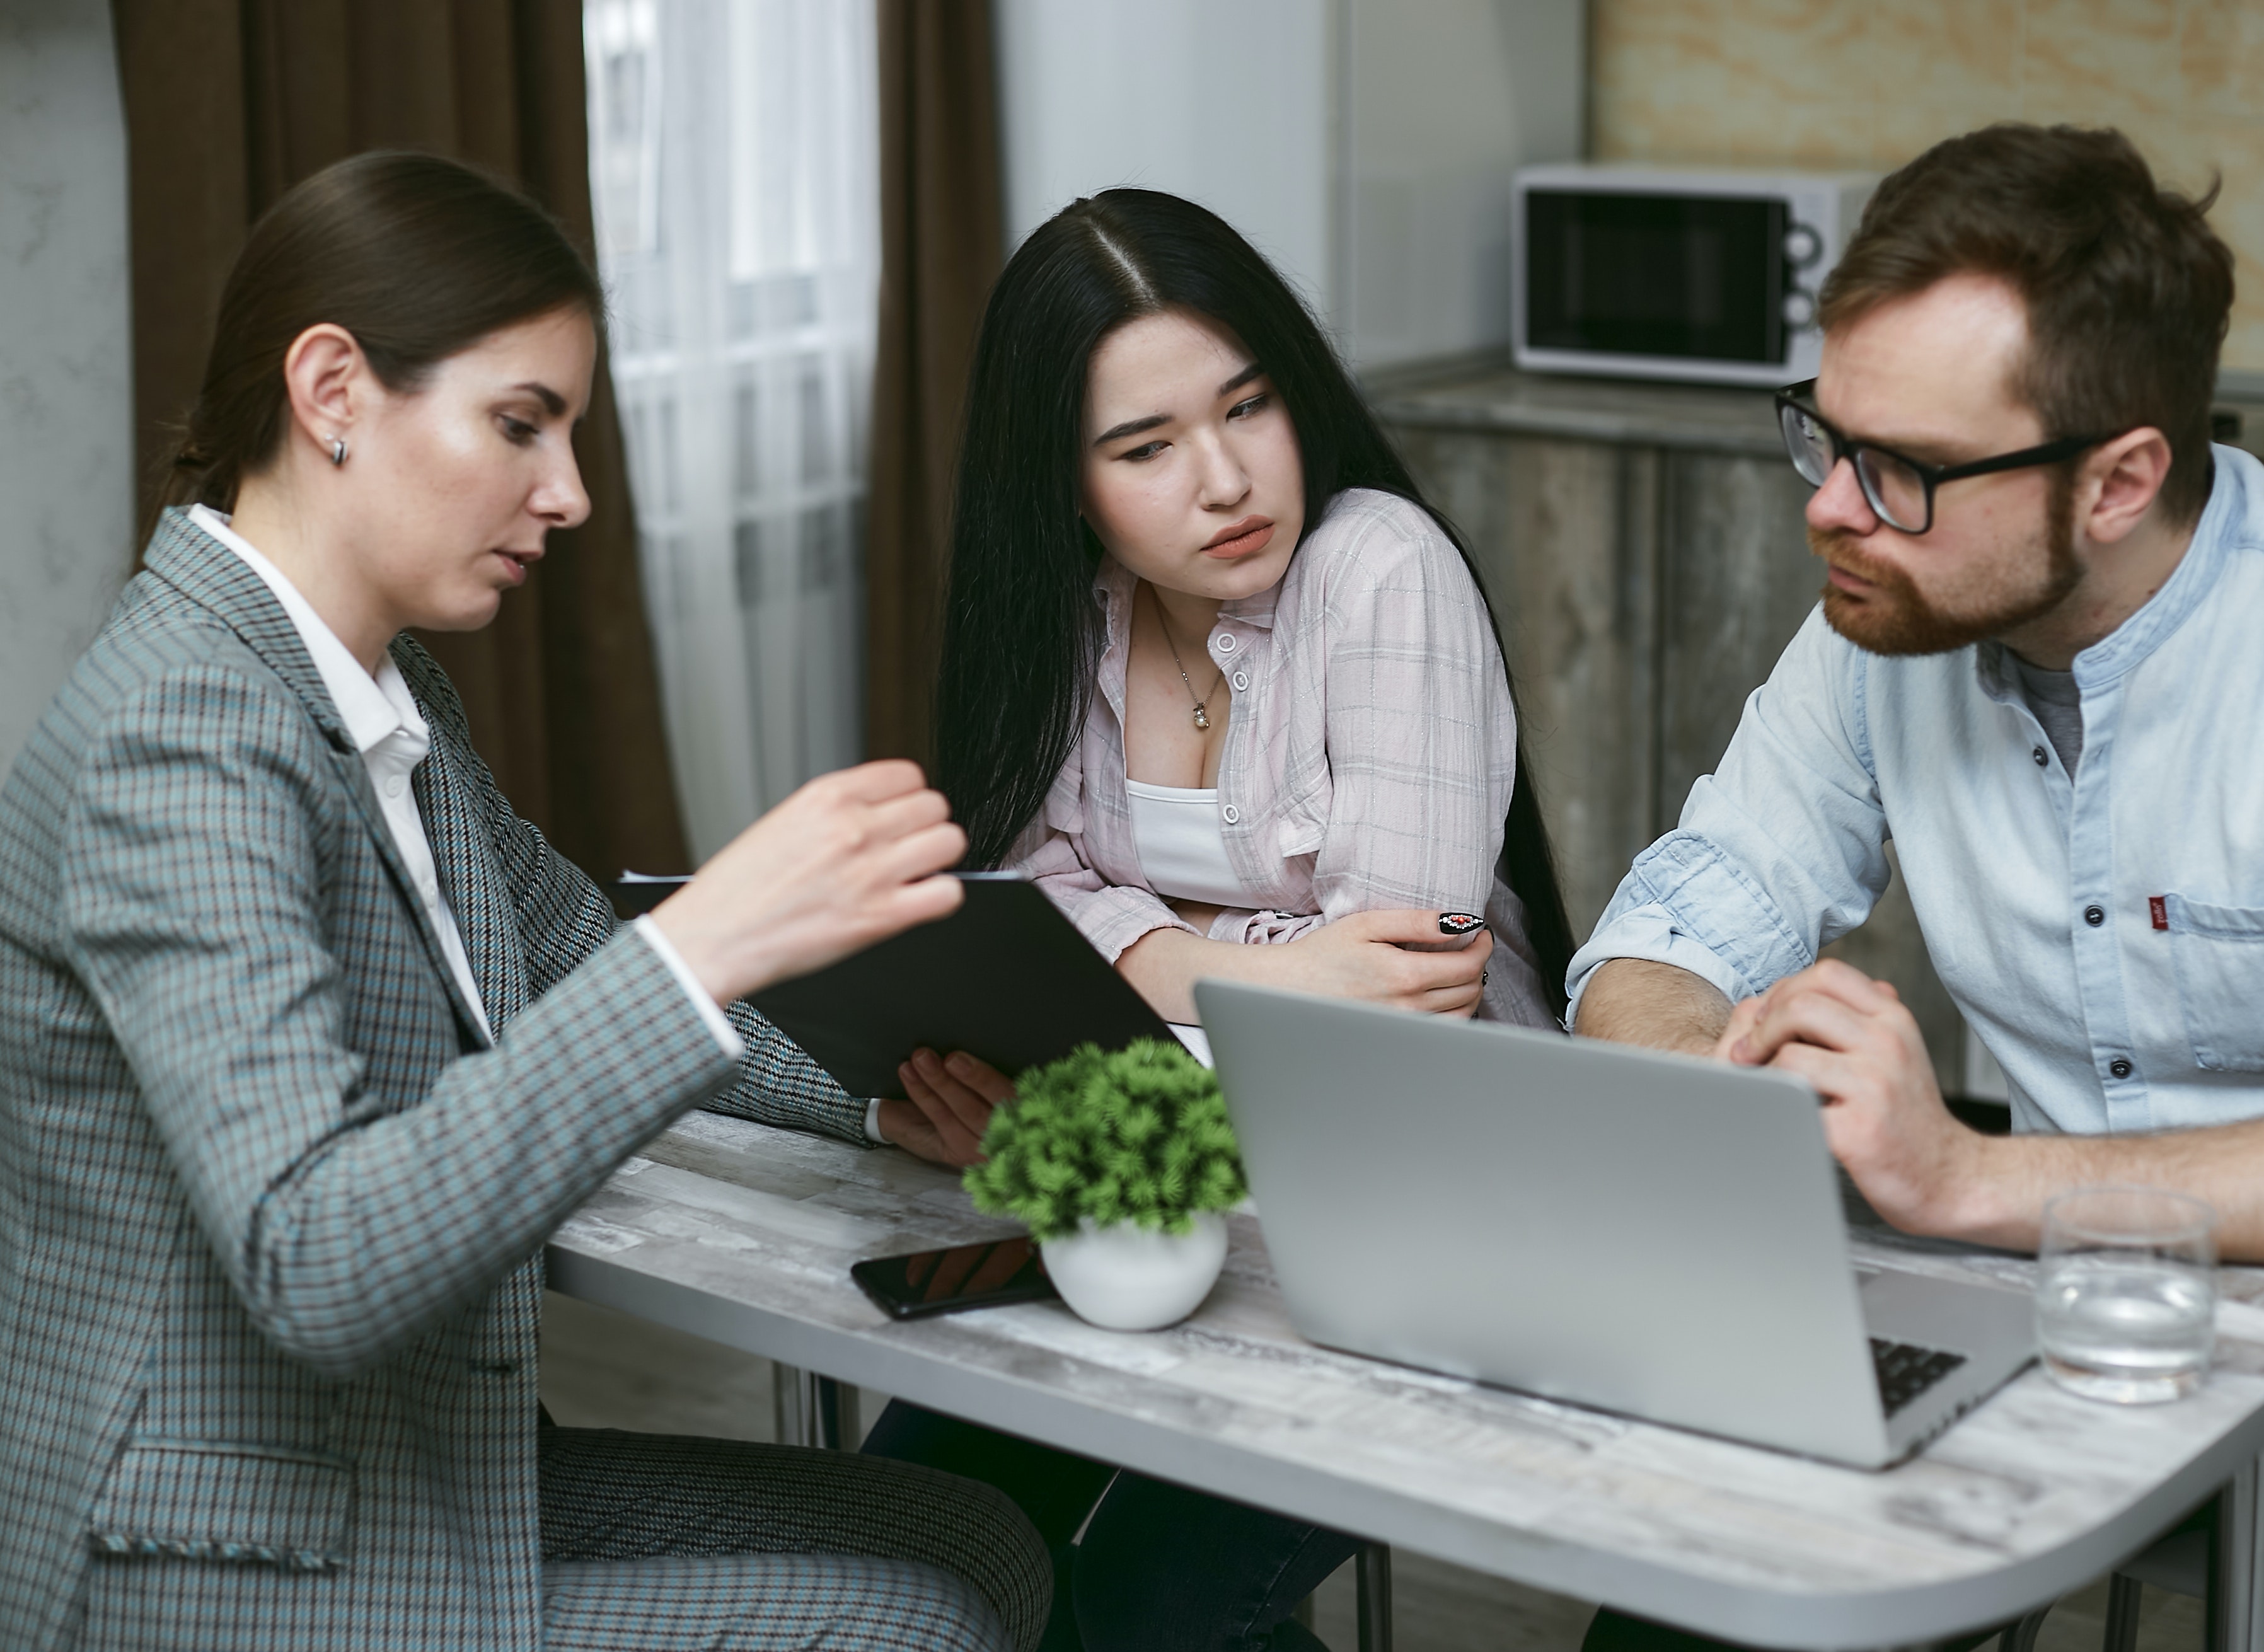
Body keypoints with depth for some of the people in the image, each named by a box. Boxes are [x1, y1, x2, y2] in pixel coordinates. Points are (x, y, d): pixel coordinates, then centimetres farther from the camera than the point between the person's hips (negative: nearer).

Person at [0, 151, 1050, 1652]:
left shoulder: (380, 685, 6)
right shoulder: (179, 737, -24)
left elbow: (574, 958, 21)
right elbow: (315, 1267, -34)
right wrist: (708, 944, -39)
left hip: (424, 1466, 9)